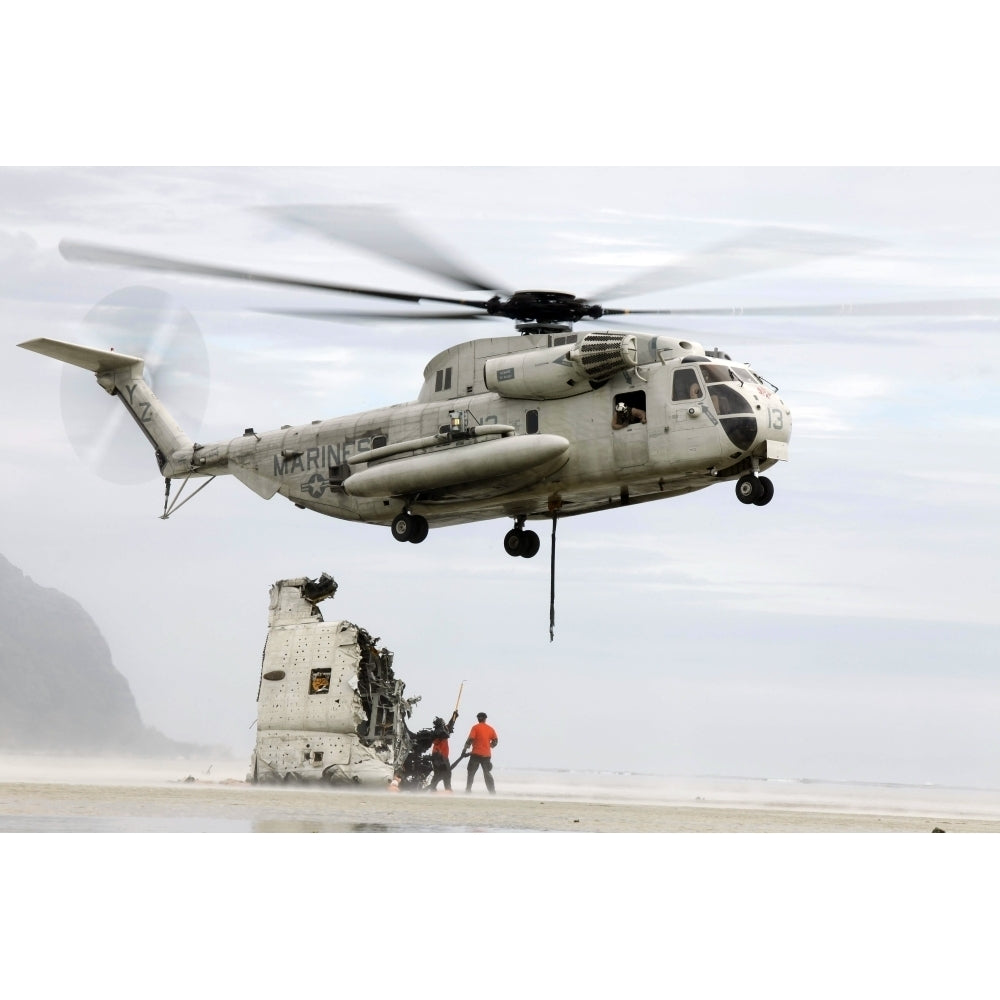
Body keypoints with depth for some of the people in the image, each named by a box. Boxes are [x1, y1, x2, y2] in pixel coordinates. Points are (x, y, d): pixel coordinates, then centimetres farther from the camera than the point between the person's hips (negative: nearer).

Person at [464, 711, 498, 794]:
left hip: (476, 754, -4)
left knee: (471, 773, 4)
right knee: (487, 774, 12)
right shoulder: (490, 729, 6)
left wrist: (465, 748, -2)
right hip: (487, 755, 4)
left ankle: (468, 790, -3)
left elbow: (470, 739, -12)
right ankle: (493, 792, 8)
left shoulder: (475, 727, -5)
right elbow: (495, 741, 8)